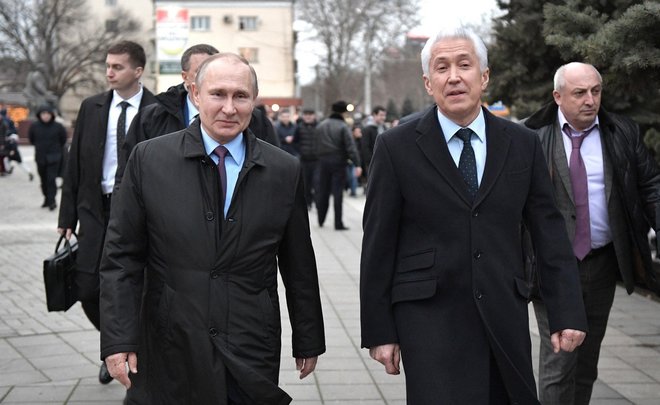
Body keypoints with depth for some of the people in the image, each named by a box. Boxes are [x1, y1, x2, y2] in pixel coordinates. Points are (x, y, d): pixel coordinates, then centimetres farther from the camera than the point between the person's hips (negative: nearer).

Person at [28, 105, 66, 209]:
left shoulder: (57, 126, -8)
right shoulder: (34, 126, -5)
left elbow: (63, 139, 9)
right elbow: (31, 138, 14)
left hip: (53, 158, -3)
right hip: (40, 157, 3)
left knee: (51, 179, -10)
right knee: (44, 180, 10)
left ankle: (51, 200, -6)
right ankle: (47, 198, 23)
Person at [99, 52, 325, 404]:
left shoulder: (284, 171, 2)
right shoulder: (149, 160, -1)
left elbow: (300, 266, 8)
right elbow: (121, 257, -1)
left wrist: (308, 343, 11)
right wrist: (119, 340, -7)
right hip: (170, 358, 0)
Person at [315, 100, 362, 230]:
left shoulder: (320, 126, 7)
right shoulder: (343, 127, -10)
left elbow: (317, 143, 7)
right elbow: (351, 147, -16)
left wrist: (321, 157, 12)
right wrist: (357, 164, -17)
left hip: (323, 161, 5)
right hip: (338, 161, -5)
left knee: (323, 190, 14)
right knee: (337, 192, -3)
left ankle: (321, 220, 22)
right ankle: (338, 223, -4)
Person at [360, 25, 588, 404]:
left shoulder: (523, 144, 5)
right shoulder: (397, 146, -2)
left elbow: (550, 232, 7)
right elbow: (378, 243, -1)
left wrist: (568, 313, 1)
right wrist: (379, 331, -2)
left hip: (505, 317, 3)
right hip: (429, 318, -3)